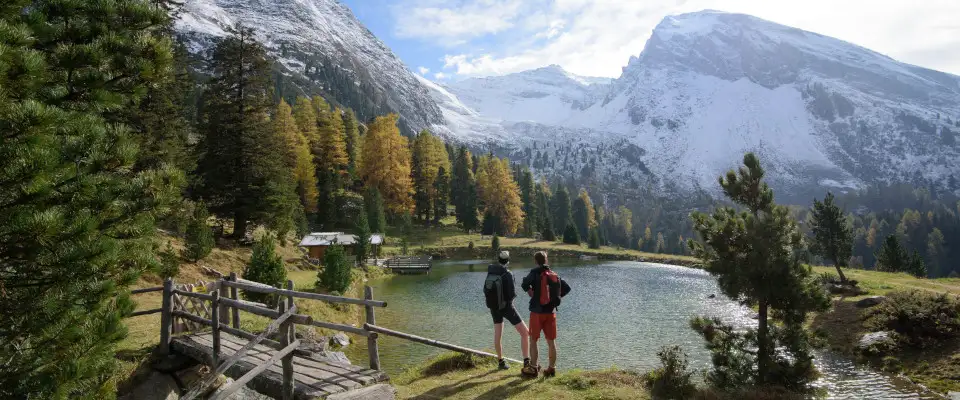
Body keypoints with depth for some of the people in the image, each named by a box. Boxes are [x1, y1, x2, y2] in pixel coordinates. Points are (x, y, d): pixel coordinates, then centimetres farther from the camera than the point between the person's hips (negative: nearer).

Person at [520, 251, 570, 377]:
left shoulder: (535, 273, -9)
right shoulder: (555, 275, 7)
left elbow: (525, 284, -22)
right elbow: (566, 288, 7)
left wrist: (530, 291, -4)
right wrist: (556, 297, 11)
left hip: (537, 312, -4)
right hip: (551, 312, 4)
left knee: (533, 340, 6)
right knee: (551, 341, 11)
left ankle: (533, 368, 8)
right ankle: (552, 368, 16)